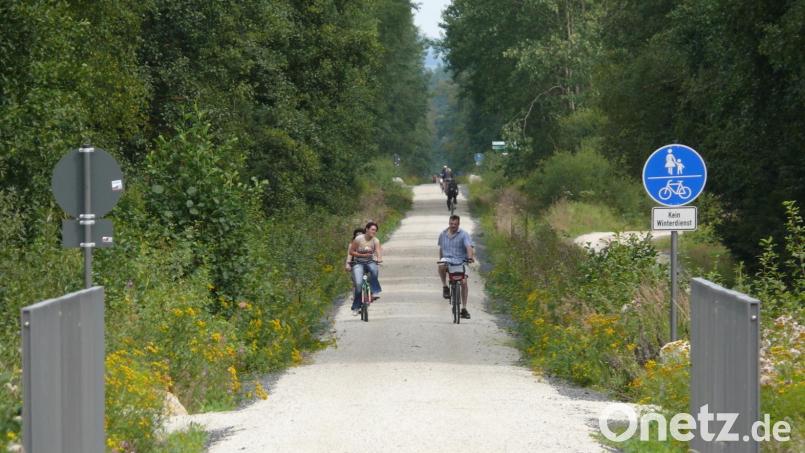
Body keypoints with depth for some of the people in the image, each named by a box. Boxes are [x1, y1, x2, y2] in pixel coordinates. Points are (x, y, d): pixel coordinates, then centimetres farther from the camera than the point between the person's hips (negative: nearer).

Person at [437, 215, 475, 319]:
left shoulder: (464, 234, -2)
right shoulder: (443, 234, 11)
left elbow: (469, 247, -16)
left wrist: (470, 257, -34)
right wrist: (440, 260, 22)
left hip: (460, 261, -2)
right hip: (447, 259, 2)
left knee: (464, 282, -15)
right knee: (441, 266, -36)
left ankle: (464, 308, -5)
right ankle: (445, 287, -12)